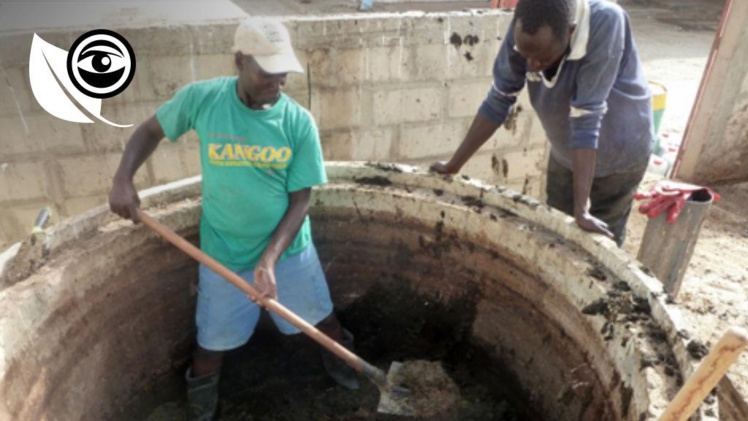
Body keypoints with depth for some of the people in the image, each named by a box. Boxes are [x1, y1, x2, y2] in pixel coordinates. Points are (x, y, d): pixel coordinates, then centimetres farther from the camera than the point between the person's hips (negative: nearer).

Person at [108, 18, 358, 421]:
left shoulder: (299, 122, -15)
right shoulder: (200, 98, -15)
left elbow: (300, 200, -12)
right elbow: (150, 130, 4)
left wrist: (270, 259, -22)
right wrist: (123, 179, -12)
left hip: (289, 249, 1)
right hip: (223, 252, 0)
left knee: (320, 318, 19)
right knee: (213, 337, 16)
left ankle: (339, 360, 54)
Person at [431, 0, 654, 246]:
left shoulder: (606, 23, -35)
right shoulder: (524, 32, -23)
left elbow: (586, 120, -37)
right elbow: (498, 102, -15)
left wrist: (581, 209, -35)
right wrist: (453, 166, -11)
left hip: (617, 155, -3)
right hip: (566, 154, 4)